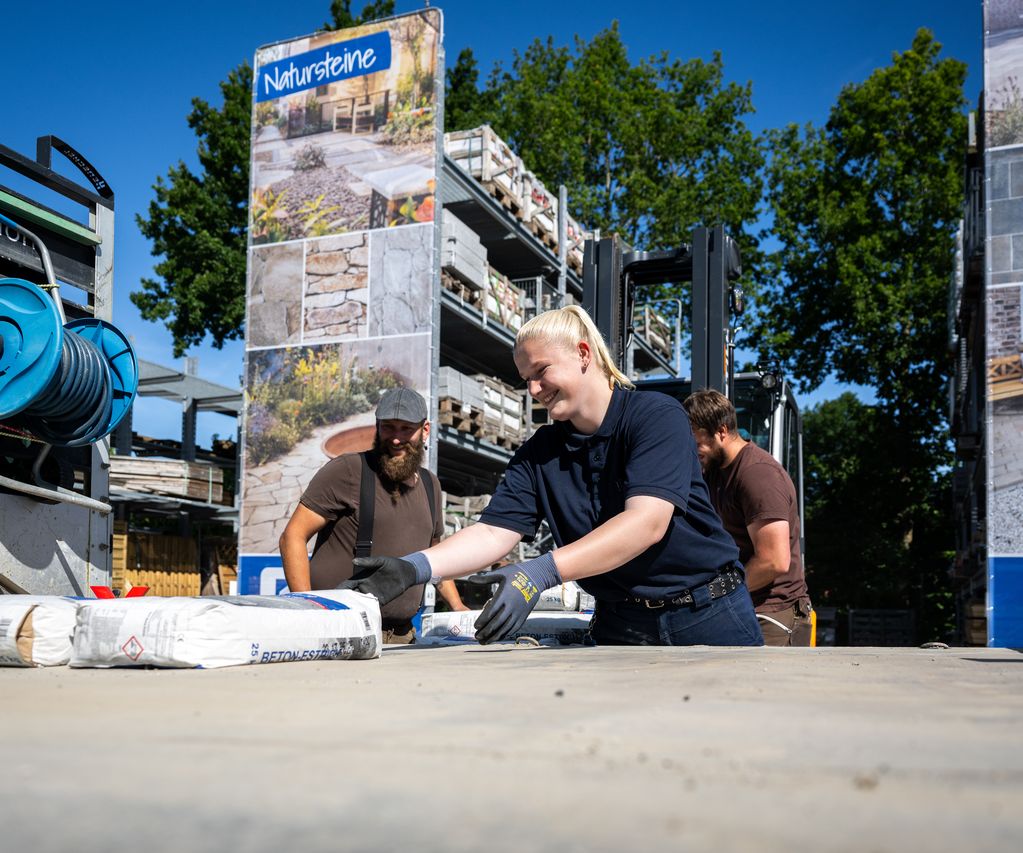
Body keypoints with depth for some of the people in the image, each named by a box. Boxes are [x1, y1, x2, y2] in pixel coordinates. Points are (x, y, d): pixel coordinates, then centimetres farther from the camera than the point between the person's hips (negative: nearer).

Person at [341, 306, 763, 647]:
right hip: (620, 628, 4)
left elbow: (647, 522, -26)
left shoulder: (657, 415, -12)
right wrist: (415, 566, -25)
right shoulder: (538, 452, 4)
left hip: (706, 618, -3)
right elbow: (492, 532, -6)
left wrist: (542, 572, -36)